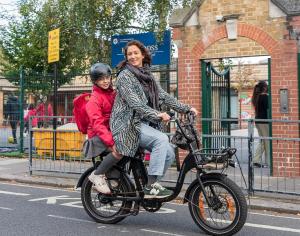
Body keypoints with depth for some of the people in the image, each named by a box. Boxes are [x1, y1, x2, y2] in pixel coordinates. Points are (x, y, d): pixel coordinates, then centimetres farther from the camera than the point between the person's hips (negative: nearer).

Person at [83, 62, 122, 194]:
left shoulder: (113, 94, 11)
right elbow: (97, 124, -22)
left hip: (113, 132, 8)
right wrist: (112, 142, -33)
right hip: (98, 137, -8)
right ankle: (97, 175, -11)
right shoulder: (94, 99, -11)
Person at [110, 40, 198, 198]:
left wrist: (186, 108, 4)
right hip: (128, 125, -7)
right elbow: (134, 103, -18)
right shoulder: (125, 76, -6)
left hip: (144, 124, 7)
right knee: (161, 139, -28)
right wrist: (157, 114, -28)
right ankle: (150, 188, -25)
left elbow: (164, 96, 12)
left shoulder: (147, 75, 16)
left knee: (169, 154, -7)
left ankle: (153, 185, 12)